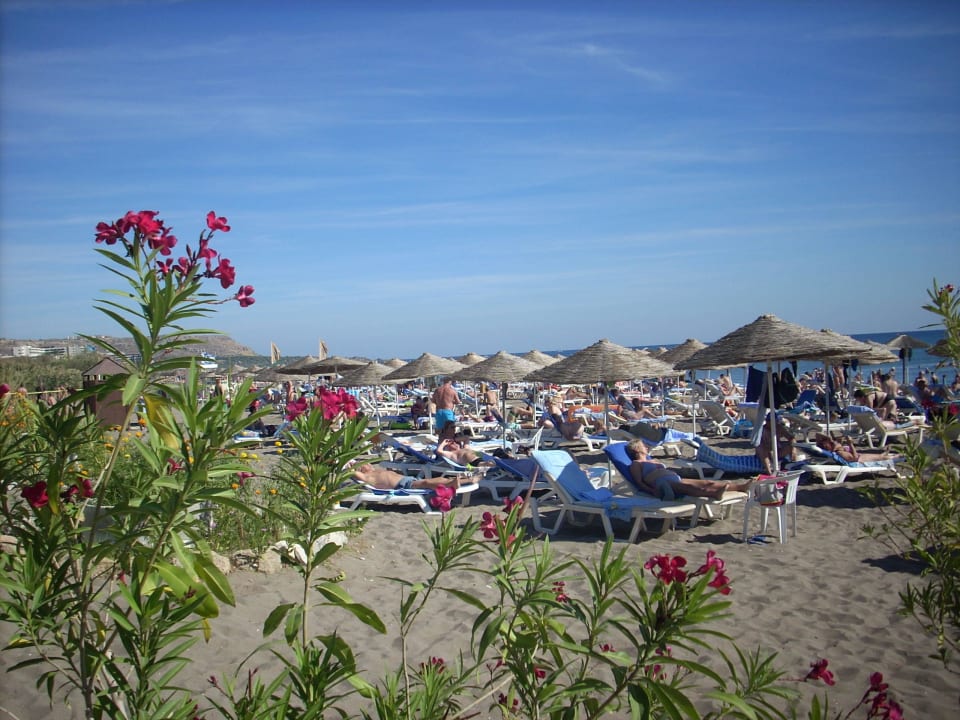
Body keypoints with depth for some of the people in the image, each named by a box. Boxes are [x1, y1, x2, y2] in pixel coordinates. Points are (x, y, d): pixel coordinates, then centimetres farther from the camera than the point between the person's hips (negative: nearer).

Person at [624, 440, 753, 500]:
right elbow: (639, 482, -6)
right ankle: (713, 494, -64)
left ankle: (740, 486, -16)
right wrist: (654, 491, -22)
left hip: (676, 480, 9)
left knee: (707, 482, -7)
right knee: (686, 488, -38)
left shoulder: (653, 461, 35)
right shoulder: (636, 464, 8)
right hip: (663, 484, -9)